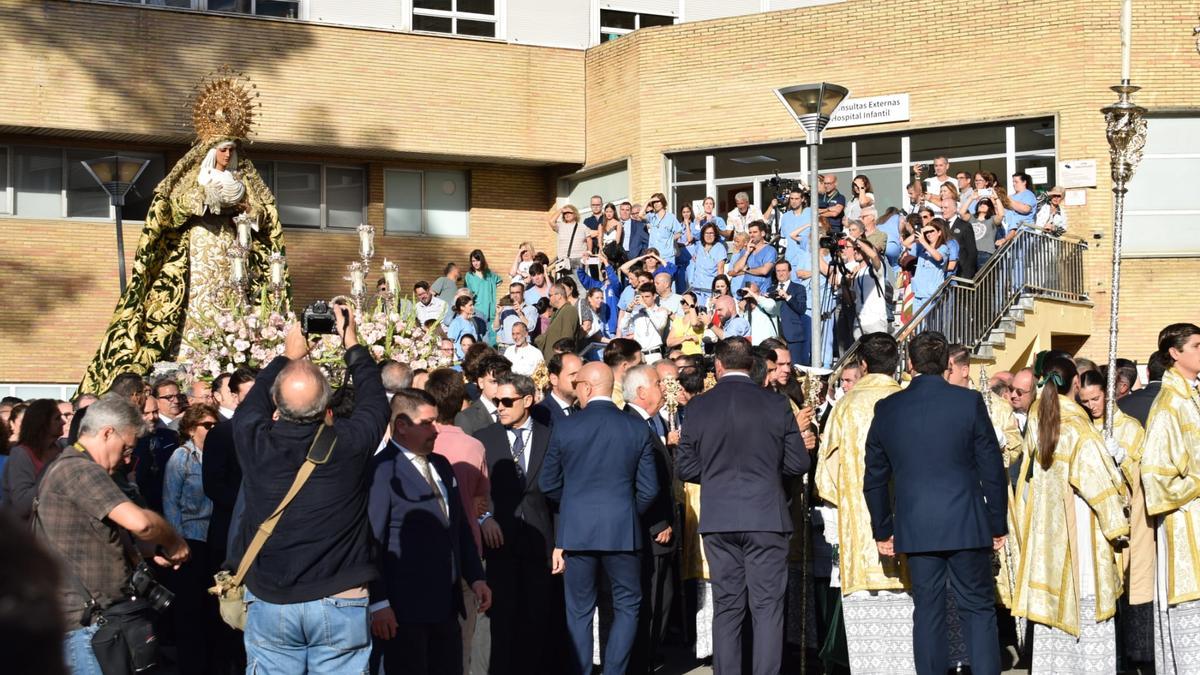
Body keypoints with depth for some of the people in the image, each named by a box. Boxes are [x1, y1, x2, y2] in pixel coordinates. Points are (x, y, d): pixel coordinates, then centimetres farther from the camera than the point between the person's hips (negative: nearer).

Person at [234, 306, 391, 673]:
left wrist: (288, 356, 26)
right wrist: (352, 342, 21)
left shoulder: (254, 441, -10)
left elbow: (254, 400, 14)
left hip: (270, 602, 1)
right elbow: (373, 399, 10)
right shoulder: (350, 442, -13)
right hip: (341, 602, -1)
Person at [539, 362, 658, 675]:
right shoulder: (637, 429, -2)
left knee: (579, 611, 8)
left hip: (576, 531, 0)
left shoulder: (564, 427, -4)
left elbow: (548, 484, 3)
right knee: (627, 606, 12)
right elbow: (649, 489, 1)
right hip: (622, 531, 0)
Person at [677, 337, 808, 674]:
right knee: (767, 607, 1)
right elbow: (798, 463, 0)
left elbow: (685, 468, 1)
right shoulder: (776, 404, -5)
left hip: (718, 519, 2)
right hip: (766, 517, -2)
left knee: (726, 607, 10)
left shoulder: (698, 406, -2)